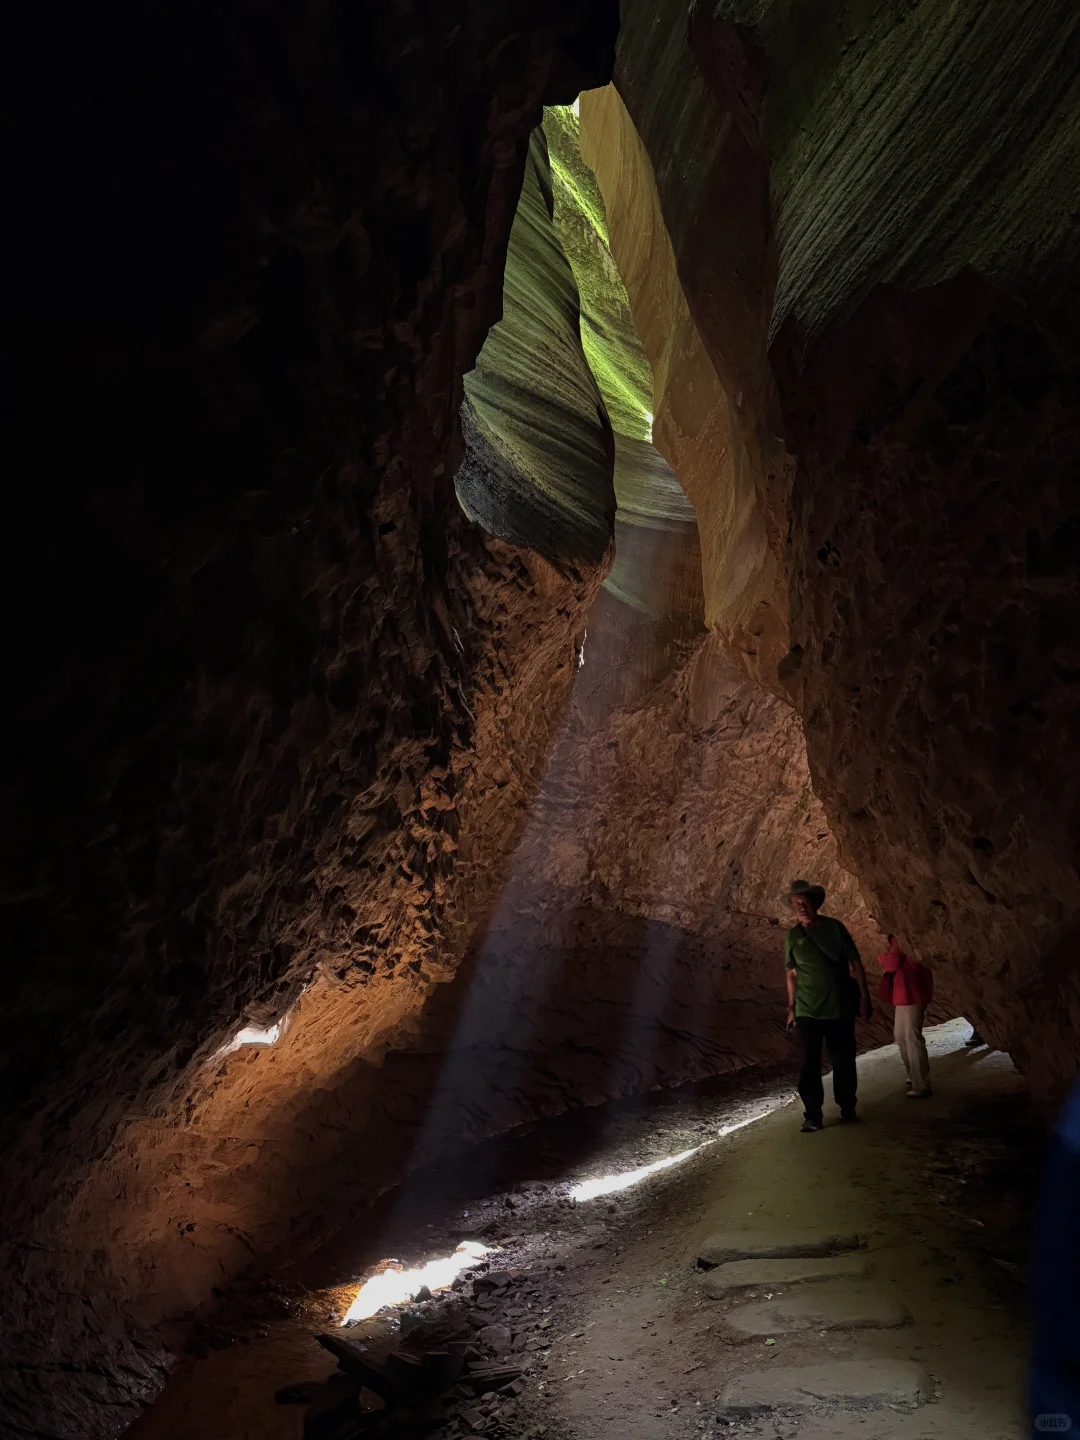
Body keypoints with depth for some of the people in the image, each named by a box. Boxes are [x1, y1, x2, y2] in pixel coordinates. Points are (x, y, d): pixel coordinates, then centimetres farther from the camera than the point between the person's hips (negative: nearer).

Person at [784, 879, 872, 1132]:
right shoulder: (792, 937, 2)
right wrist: (791, 1008, 6)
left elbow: (855, 962, 3)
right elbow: (792, 974, 7)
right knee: (810, 1064, -2)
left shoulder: (835, 928, 0)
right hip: (808, 1010, 0)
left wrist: (864, 995, -3)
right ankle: (812, 1116, 6)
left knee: (844, 1060, 8)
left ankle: (847, 1108, 27)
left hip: (840, 1006, 0)